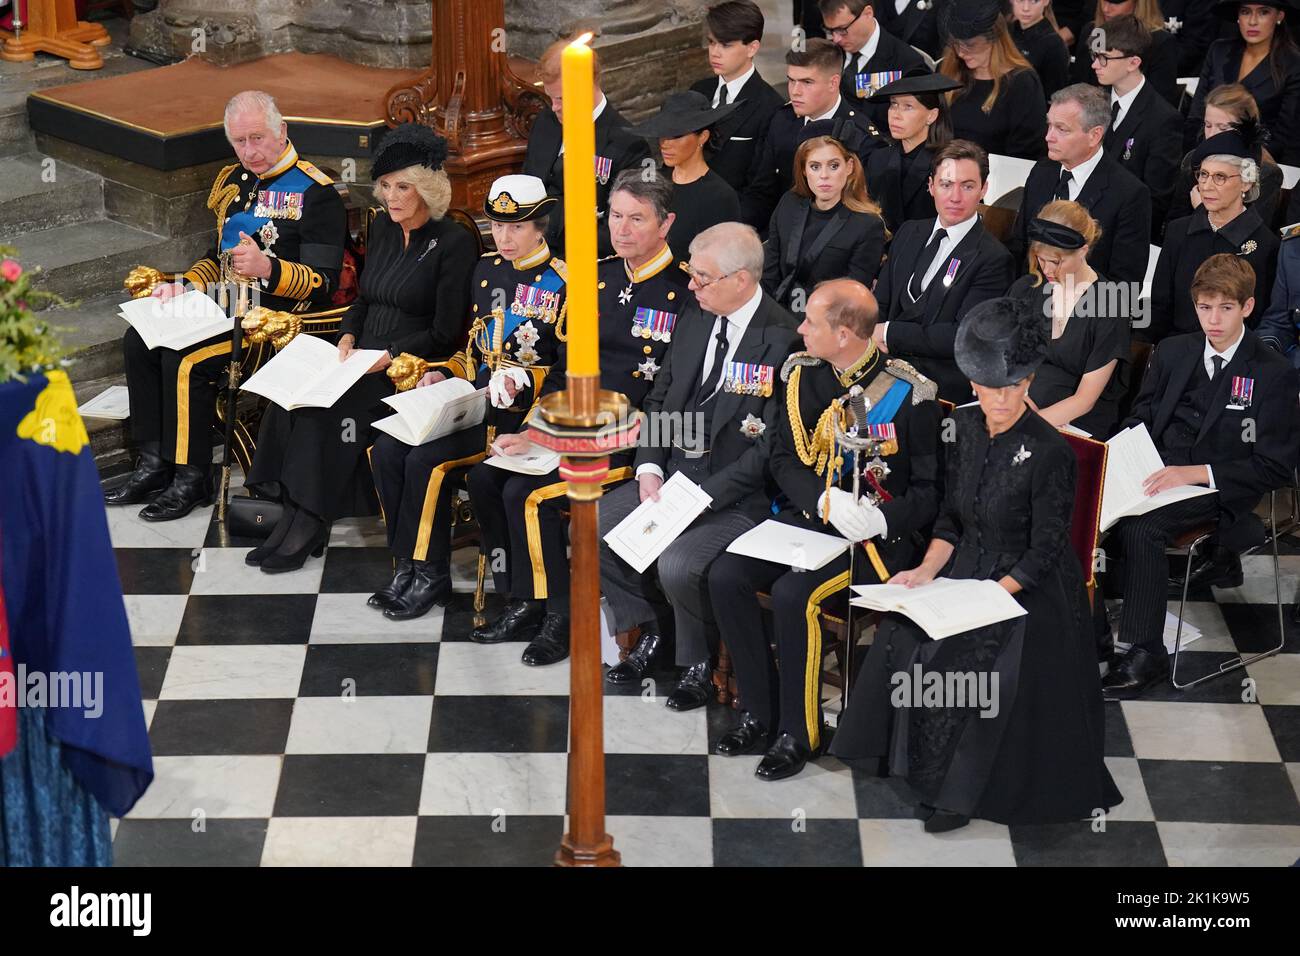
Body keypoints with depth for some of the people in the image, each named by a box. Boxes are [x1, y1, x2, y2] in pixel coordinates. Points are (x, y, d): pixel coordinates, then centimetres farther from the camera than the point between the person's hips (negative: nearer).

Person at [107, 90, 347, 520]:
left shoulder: (315, 193, -11)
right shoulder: (234, 182, 15)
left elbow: (324, 282, -16)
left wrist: (268, 268, -31)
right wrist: (186, 285, 7)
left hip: (277, 314, -9)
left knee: (185, 359, -26)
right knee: (139, 340, -6)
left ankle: (192, 479, -14)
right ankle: (155, 464, -3)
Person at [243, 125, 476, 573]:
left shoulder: (453, 242, -9)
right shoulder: (382, 228, 13)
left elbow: (445, 334, -11)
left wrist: (388, 357, -19)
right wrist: (348, 337, 2)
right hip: (364, 359, 7)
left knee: (329, 406, -29)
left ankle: (307, 524, -20)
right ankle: (294, 515, -21)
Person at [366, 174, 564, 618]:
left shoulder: (560, 283, -7)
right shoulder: (484, 270, 15)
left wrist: (525, 381, -22)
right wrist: (442, 373, 7)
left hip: (520, 411, -7)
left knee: (427, 461, -24)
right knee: (387, 451, -12)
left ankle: (430, 575, -9)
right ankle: (407, 566, -3)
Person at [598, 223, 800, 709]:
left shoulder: (783, 340, -18)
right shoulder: (696, 318, 7)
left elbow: (769, 446, -19)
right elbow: (660, 399, 15)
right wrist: (649, 470, -1)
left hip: (738, 495, -8)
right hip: (674, 471, 8)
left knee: (677, 566, -29)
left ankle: (700, 662, 2)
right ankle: (655, 631, 14)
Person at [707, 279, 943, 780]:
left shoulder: (908, 394, -14)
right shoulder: (804, 374, 3)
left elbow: (931, 489, -8)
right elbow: (784, 459, 6)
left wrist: (883, 520, -25)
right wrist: (825, 498, -14)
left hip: (880, 534, -6)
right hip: (809, 515, 6)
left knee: (793, 594, -29)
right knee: (726, 576, -15)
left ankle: (799, 733, -11)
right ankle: (760, 714, -2)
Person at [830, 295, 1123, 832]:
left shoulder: (1049, 452, -17)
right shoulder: (964, 430, 1)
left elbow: (1044, 552, -15)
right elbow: (952, 517, 10)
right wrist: (927, 570, -7)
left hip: (1029, 588, -6)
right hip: (968, 567, 6)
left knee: (965, 660, -26)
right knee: (901, 639, -16)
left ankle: (961, 790, -7)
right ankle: (915, 759, 2)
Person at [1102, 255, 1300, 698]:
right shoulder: (1172, 353, 12)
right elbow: (1140, 420, 20)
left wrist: (1195, 473, -19)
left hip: (1220, 490, -6)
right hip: (1160, 471, 6)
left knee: (1141, 527, -33)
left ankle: (1146, 654, -26)